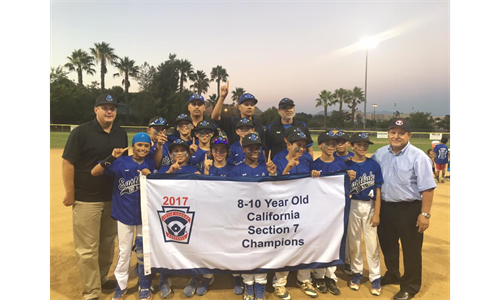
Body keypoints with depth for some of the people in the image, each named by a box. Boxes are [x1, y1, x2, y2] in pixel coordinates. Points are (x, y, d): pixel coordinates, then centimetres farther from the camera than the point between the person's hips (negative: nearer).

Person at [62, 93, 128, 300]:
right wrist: (70, 193, -11)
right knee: (87, 247, 1)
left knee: (108, 242, 16)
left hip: (113, 197, 6)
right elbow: (68, 163, -10)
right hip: (86, 199, -5)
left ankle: (102, 279, 34)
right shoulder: (81, 132, -10)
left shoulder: (121, 133, 6)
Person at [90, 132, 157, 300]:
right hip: (124, 213, -1)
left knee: (144, 250, 12)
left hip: (144, 214, 1)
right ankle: (121, 285, 31)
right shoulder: (121, 162, -9)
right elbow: (94, 173, -16)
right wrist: (111, 158, -30)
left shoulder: (151, 164, -3)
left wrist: (149, 176, -17)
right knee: (124, 251, 12)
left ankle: (145, 286, 28)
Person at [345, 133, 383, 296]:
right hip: (352, 206, 0)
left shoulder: (374, 165, -2)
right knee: (354, 241, 12)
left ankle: (375, 277, 18)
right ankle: (356, 272, 28)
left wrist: (377, 213, -5)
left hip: (370, 206, 0)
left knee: (372, 243, 4)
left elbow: (377, 190, -2)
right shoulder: (346, 165, -4)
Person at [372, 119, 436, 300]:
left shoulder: (418, 156, -15)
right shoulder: (380, 154, 3)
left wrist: (425, 214, -17)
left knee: (411, 249, 9)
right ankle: (392, 275, 44)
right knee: (387, 245, 21)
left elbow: (427, 188, -15)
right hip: (385, 207, 6)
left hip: (409, 209, -5)